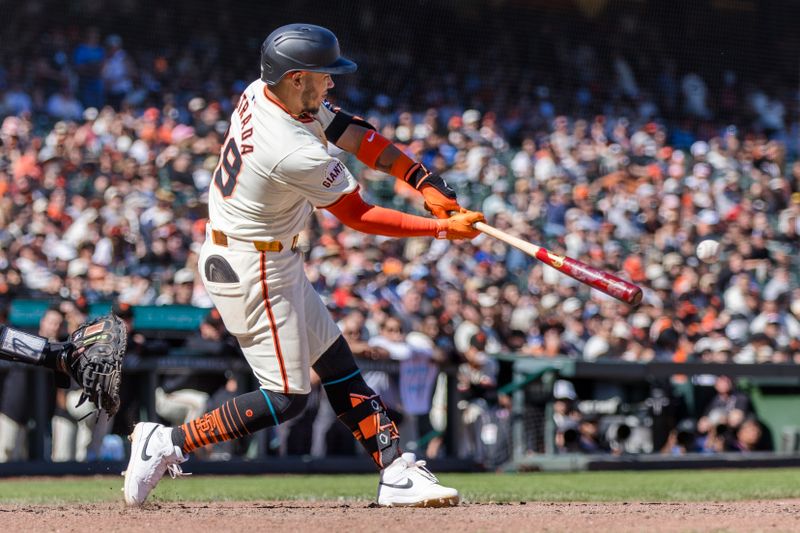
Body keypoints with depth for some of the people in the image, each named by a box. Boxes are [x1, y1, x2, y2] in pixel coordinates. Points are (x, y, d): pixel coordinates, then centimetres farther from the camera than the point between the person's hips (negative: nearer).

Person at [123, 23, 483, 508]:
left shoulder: (261, 94, -4)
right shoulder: (298, 155, -30)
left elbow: (352, 133, 0)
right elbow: (358, 216, -18)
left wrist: (424, 182, -7)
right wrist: (442, 229, -12)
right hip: (252, 270, -10)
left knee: (336, 360, 12)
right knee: (287, 398, -3)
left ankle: (397, 474, 16)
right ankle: (167, 444, 1)